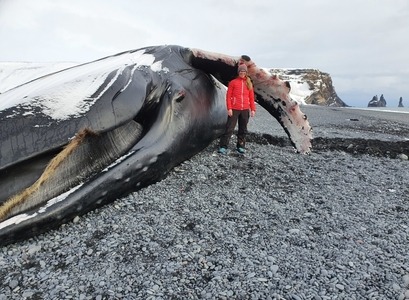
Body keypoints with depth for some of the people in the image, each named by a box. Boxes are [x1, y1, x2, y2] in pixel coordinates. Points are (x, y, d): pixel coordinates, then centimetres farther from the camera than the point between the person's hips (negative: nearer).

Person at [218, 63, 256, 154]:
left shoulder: (249, 83, 11)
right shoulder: (233, 82, 3)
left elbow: (251, 97, 11)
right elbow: (228, 96, 0)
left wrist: (253, 109, 5)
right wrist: (229, 108, -9)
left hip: (245, 110, 3)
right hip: (234, 109, -3)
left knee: (243, 129, 8)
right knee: (229, 128, -5)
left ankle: (240, 146, 18)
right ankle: (223, 147, -2)